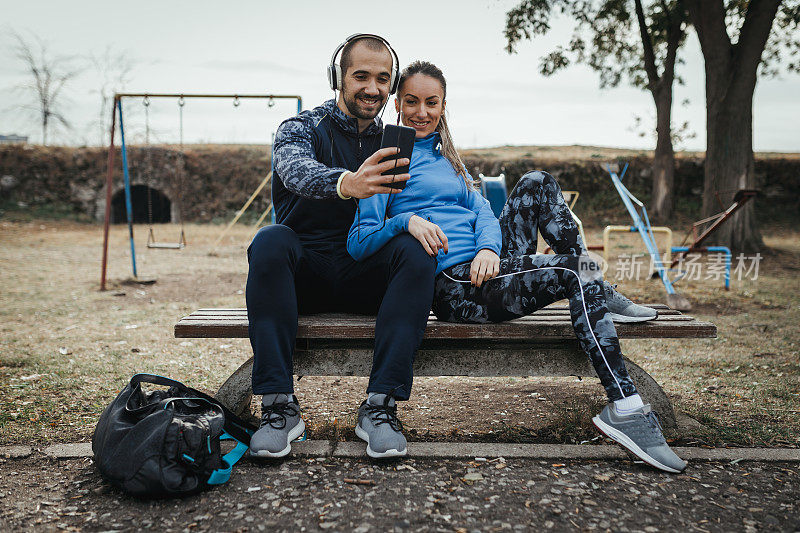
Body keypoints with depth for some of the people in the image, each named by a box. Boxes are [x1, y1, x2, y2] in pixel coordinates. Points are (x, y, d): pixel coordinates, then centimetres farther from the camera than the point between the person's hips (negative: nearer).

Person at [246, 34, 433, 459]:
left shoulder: (393, 145, 14)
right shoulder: (300, 129, 1)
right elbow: (296, 169, -24)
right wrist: (346, 184, -47)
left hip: (365, 278, 2)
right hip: (303, 275, -2)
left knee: (415, 251, -26)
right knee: (271, 241, -32)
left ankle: (380, 405, -28)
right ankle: (279, 405, -30)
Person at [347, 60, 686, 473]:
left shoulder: (446, 157, 25)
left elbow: (481, 211, 13)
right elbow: (357, 243, -7)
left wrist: (489, 246, -10)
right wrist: (405, 221, -27)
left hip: (487, 266, 7)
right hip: (453, 286, -7)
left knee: (536, 184, -9)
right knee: (577, 271, -23)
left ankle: (601, 294, -2)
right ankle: (624, 407, -23)